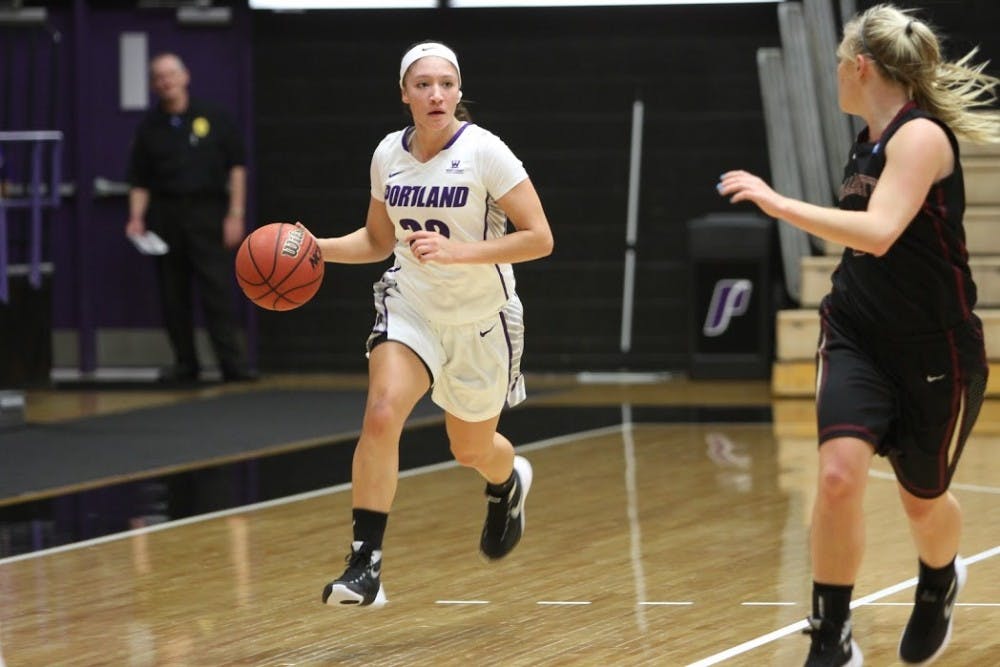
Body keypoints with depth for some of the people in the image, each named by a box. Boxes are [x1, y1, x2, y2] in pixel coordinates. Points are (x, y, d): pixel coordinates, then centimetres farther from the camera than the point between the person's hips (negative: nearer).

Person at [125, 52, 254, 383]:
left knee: (218, 291, -9)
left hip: (207, 211, -3)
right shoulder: (149, 127, 8)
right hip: (165, 215, 3)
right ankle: (185, 364, 14)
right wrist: (136, 218, -5)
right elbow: (139, 181, 9)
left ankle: (233, 364, -10)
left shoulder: (212, 118, 3)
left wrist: (235, 214, -3)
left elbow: (237, 167, 3)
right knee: (173, 297, 4)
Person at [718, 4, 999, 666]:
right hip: (858, 337, 5)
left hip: (936, 352, -5)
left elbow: (879, 233, -34)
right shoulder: (869, 143, 6)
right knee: (839, 475, -18)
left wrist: (779, 204, -35)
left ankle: (939, 584, 48)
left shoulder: (920, 136, -19)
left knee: (923, 500, 13)